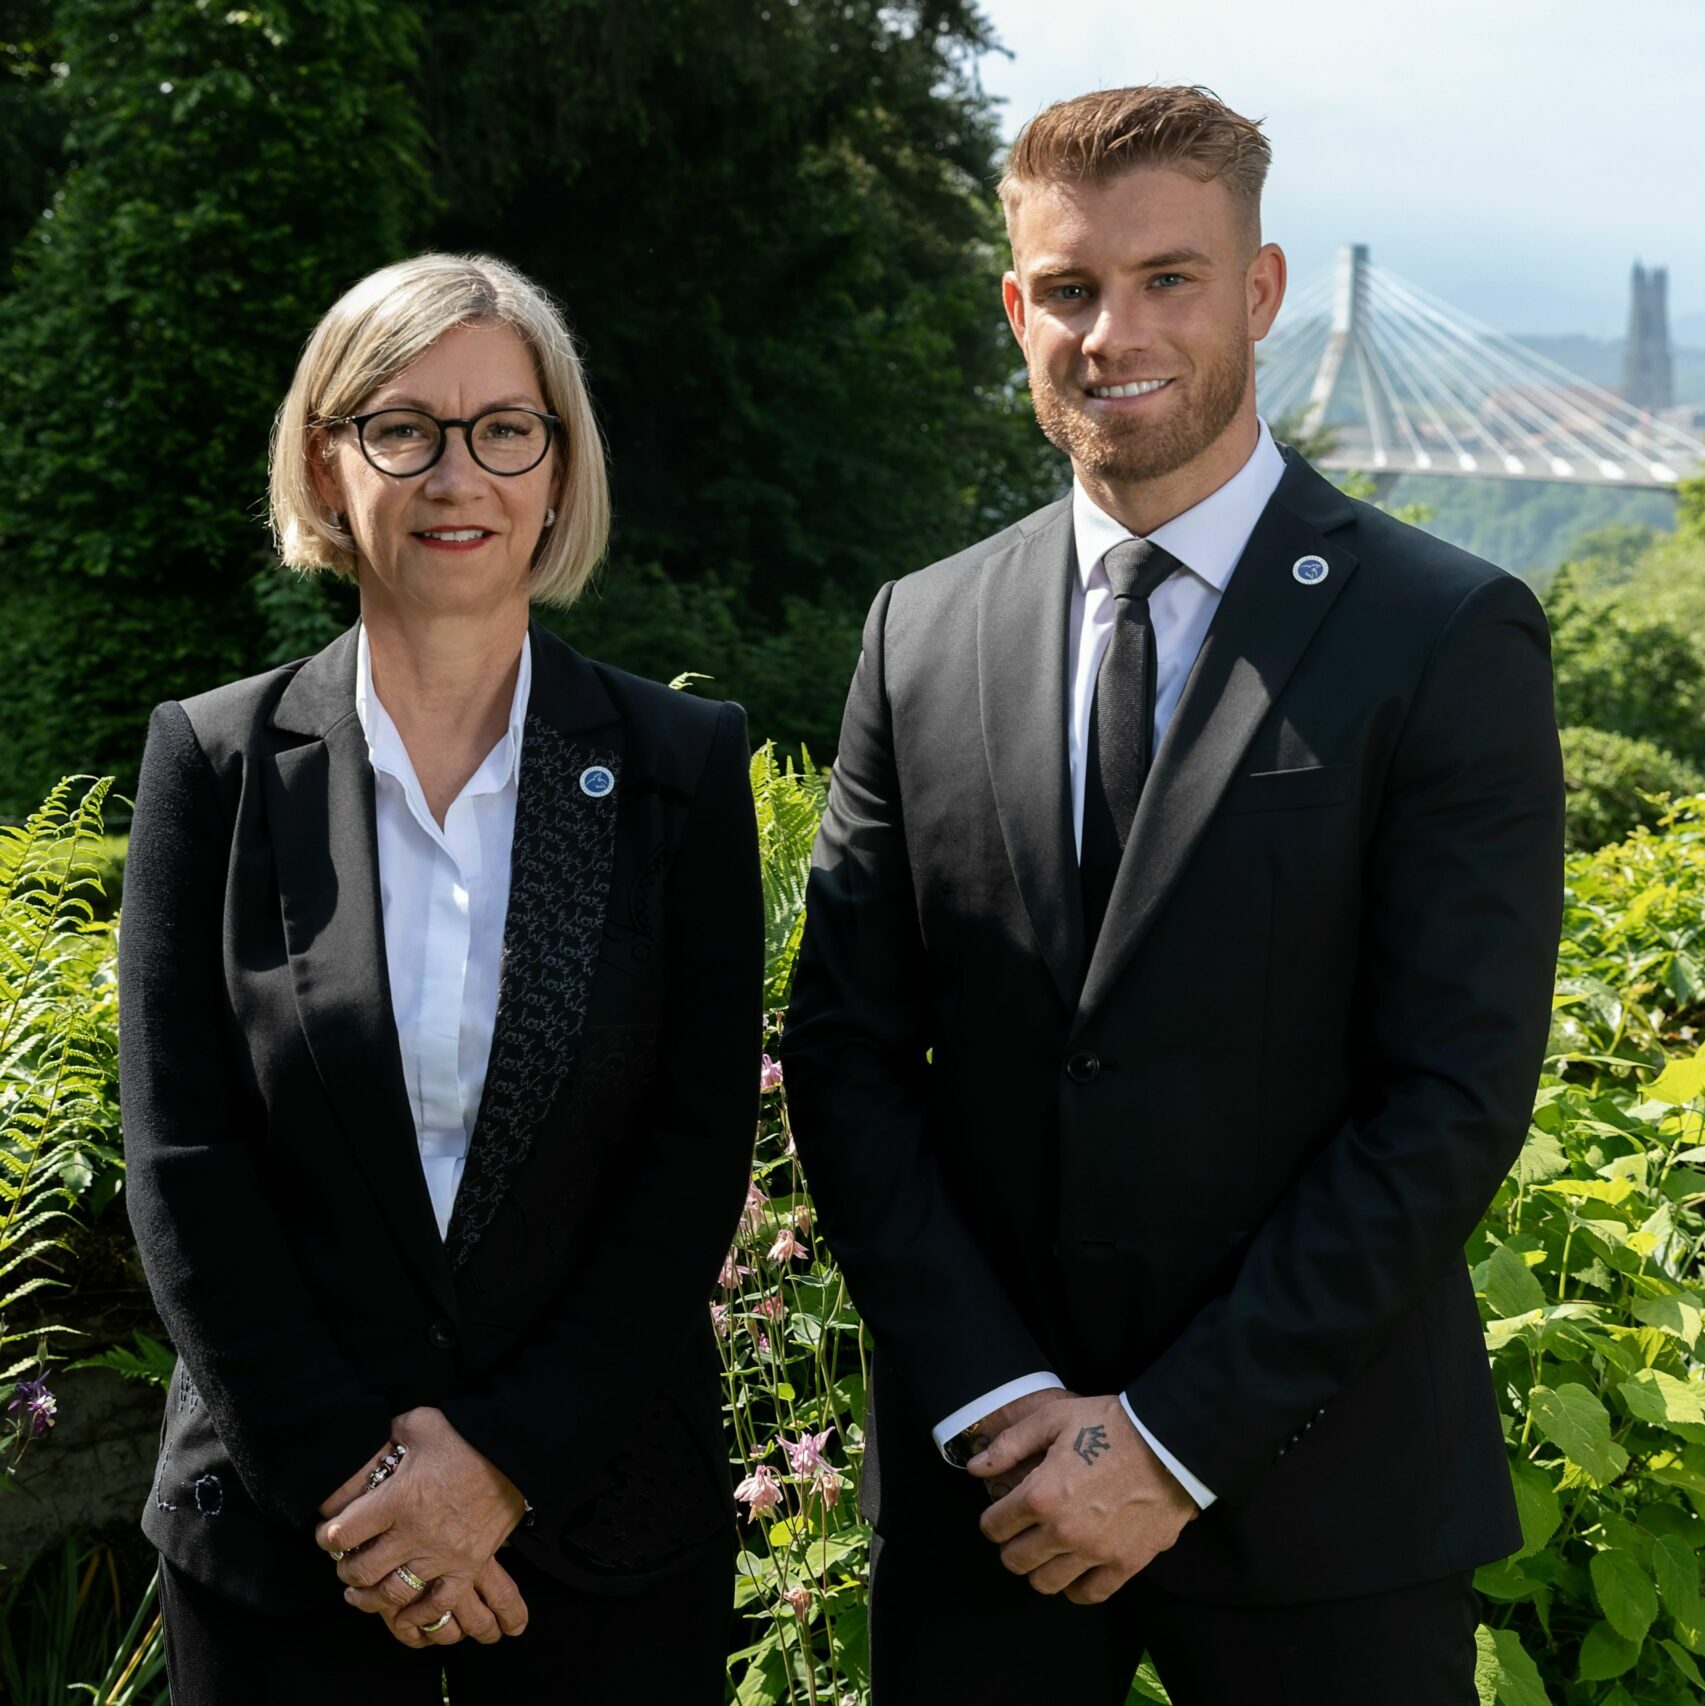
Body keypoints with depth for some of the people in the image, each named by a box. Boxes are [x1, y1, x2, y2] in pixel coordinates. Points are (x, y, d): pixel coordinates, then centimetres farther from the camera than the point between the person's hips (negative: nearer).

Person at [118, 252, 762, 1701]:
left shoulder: (682, 765, -2)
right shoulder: (216, 761, -2)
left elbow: (701, 1152, -6)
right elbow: (180, 1165, -5)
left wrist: (508, 1458, -13)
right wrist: (344, 1475, -11)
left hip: (603, 1516, 0)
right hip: (280, 1527, 0)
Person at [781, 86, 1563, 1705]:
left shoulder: (1450, 640, -7)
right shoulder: (922, 635, 3)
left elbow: (1453, 1101, -12)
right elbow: (845, 1054, 2)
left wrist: (1176, 1442, -14)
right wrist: (996, 1403, -9)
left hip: (1318, 1505, -2)